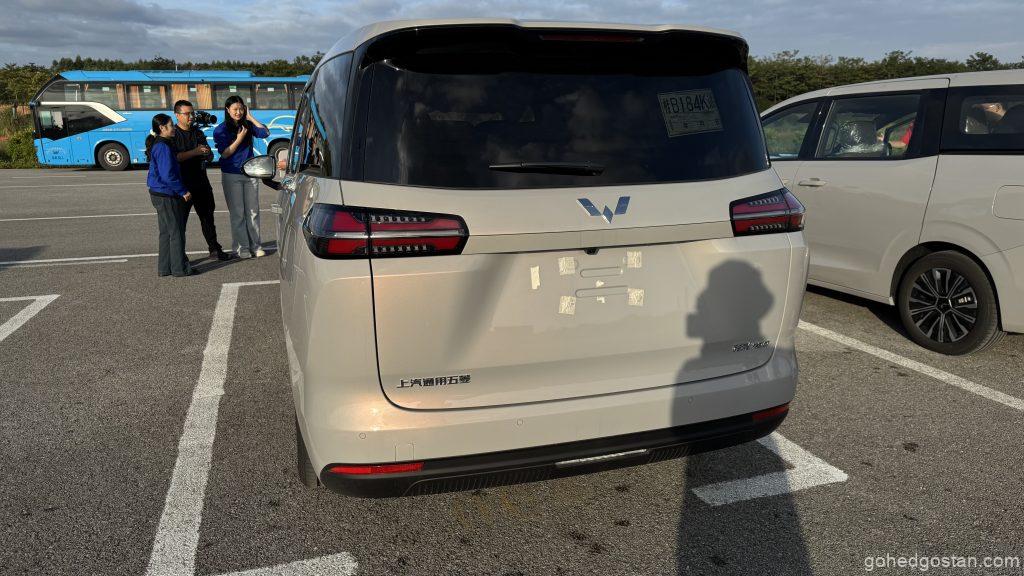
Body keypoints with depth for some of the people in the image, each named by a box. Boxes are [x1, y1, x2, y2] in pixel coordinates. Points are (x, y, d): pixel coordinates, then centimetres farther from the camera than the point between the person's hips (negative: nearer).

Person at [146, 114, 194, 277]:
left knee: (166, 232, 15)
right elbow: (168, 175, -22)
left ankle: (165, 268, 21)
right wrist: (183, 191, -13)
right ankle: (180, 268, 5)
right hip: (167, 196, -10)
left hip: (159, 194, 10)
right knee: (176, 232, -2)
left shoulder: (157, 144, 13)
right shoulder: (163, 147, -18)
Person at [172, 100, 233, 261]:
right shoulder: (172, 134, -5)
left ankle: (214, 249, 21)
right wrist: (195, 152, -20)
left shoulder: (197, 132, 14)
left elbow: (209, 156, 12)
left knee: (207, 216, 12)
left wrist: (205, 153, -11)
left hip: (201, 181, 6)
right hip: (182, 183, -6)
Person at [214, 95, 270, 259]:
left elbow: (265, 133, -7)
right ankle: (241, 247, 5)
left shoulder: (248, 126, 7)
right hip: (232, 176, -3)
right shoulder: (221, 130, -2)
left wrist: (250, 117, -5)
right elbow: (224, 154, -8)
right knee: (237, 213, 0)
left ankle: (255, 245, 11)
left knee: (253, 211, 4)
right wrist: (239, 139, -15)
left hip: (250, 173, 3)